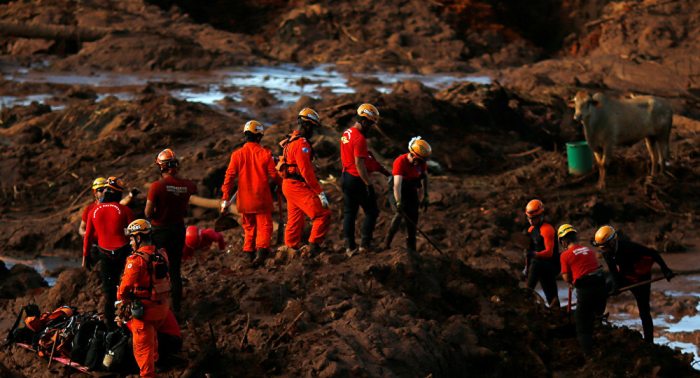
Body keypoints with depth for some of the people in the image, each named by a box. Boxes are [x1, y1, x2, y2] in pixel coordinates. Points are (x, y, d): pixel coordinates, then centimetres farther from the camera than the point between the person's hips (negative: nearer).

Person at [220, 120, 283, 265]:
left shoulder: (237, 154, -1)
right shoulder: (265, 154, -6)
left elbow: (229, 177, -3)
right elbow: (274, 175, -1)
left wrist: (226, 199, 0)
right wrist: (283, 184, 21)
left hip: (244, 199, 2)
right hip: (262, 199, -2)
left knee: (249, 227, 20)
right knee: (264, 226, 1)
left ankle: (248, 251, 12)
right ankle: (262, 249, -22)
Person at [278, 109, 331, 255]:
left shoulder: (290, 141, 16)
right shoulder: (301, 144, -17)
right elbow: (306, 171, -21)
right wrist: (320, 193, -18)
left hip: (288, 185, 10)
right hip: (298, 187, -10)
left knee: (295, 221, 15)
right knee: (323, 215, -11)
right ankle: (313, 247, -12)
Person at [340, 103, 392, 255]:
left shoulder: (347, 134, 11)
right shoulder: (359, 138, -19)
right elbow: (359, 164, -23)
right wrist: (368, 184, -20)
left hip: (346, 177, 9)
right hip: (357, 179, -9)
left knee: (350, 212, 12)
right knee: (371, 212, 3)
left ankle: (349, 246, 13)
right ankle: (365, 244, 1)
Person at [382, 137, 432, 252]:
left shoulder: (422, 162, -12)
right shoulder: (400, 162, -31)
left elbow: (425, 176, 7)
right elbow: (397, 184, -40)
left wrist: (425, 196, 8)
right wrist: (398, 202, -49)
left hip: (411, 192, 5)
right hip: (398, 192, -5)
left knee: (413, 217, -2)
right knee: (400, 213, -27)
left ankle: (411, 249, 11)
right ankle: (387, 244, -18)